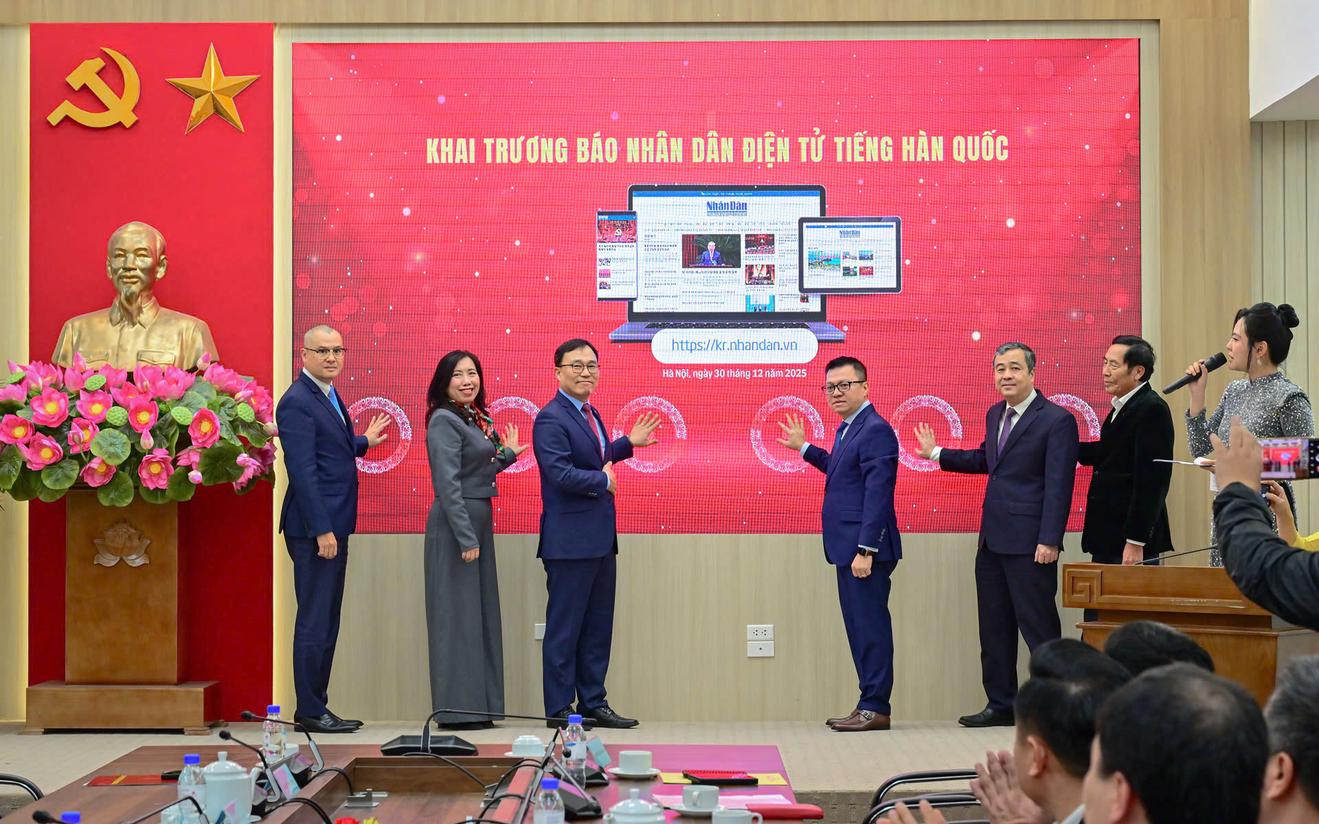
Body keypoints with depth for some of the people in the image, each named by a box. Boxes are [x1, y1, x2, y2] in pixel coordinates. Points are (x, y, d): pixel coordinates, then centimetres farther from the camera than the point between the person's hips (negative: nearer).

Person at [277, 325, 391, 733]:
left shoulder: (330, 397, 15)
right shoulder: (297, 402, -15)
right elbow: (302, 470, -20)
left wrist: (363, 441, 39)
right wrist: (322, 530, -23)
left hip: (333, 524, 10)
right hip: (315, 527, -10)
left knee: (326, 622, 12)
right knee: (314, 622, -5)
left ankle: (316, 706, 18)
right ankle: (310, 711, 1)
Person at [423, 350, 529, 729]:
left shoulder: (478, 420, 14)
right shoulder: (444, 421, -12)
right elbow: (448, 484, -18)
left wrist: (507, 454, 17)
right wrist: (466, 538, -22)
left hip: (479, 520, 9)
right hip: (454, 525, -9)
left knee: (481, 612, 11)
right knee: (458, 612, -5)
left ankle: (477, 706, 18)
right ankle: (458, 709, 0)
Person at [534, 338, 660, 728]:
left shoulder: (590, 413, 15)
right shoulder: (551, 419, -15)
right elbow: (562, 473, -24)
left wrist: (629, 443, 19)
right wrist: (604, 481, -12)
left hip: (600, 538, 9)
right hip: (570, 539, -9)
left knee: (598, 626, 13)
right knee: (564, 627, -1)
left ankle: (593, 702, 21)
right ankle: (559, 709, 6)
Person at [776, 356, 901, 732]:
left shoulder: (875, 430, -14)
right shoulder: (848, 429, 16)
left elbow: (877, 494, -20)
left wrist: (866, 550, -23)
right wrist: (803, 447, 37)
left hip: (864, 548, -10)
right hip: (849, 547, 10)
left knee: (870, 627, -5)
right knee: (859, 627, 12)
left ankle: (876, 708, -1)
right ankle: (870, 705, 17)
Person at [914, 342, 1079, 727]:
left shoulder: (1056, 420, -11)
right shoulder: (995, 415, 14)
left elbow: (1059, 485, -16)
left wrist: (1049, 540, -20)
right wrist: (936, 453, 28)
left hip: (1028, 543, -8)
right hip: (992, 540, 8)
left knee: (1038, 624, -4)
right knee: (994, 627, 12)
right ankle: (1001, 705, 21)